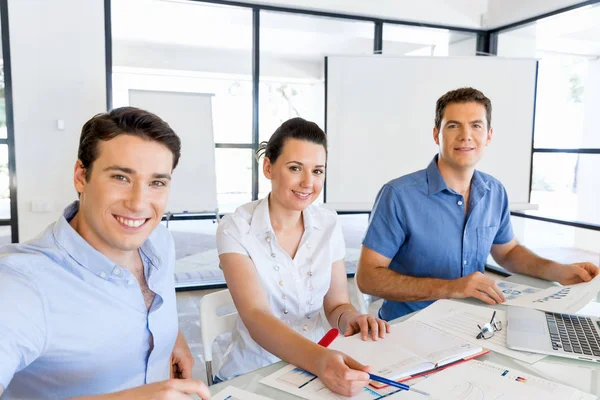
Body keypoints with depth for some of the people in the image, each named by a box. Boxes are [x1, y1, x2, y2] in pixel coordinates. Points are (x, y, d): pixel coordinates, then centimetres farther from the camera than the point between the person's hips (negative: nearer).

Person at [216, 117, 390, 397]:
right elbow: (256, 317, -23)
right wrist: (319, 359, -39)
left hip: (318, 367, 4)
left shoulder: (329, 225, -2)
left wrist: (352, 320, -20)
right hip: (251, 375, -3)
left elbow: (336, 304, 2)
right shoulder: (236, 228, -14)